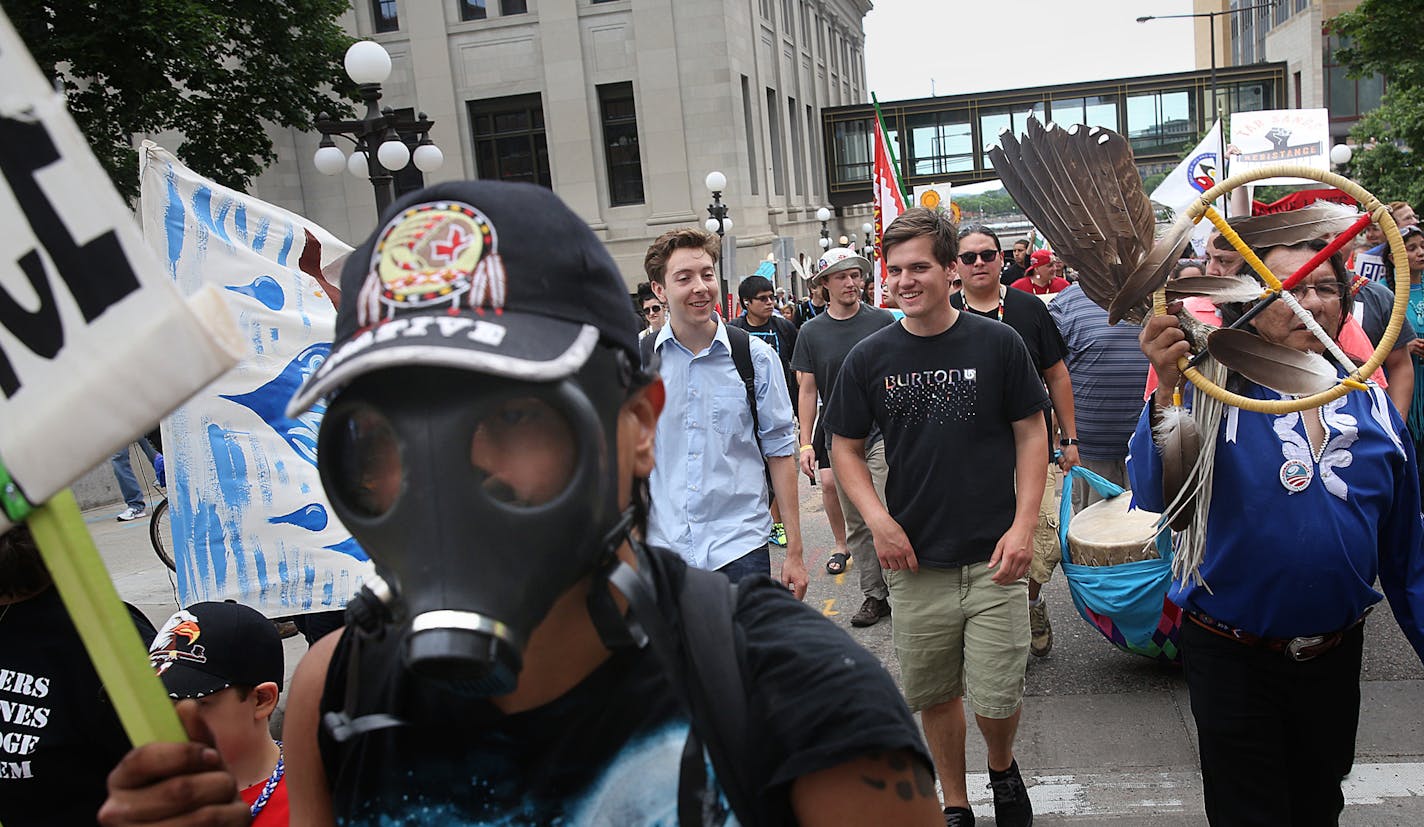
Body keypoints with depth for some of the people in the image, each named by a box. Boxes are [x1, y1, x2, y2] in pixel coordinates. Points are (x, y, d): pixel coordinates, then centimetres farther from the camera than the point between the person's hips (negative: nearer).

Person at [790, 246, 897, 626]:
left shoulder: (882, 321, 0)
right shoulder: (811, 332, 4)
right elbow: (808, 390, 7)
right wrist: (806, 443, 2)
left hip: (882, 433, -2)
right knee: (856, 524, 9)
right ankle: (874, 595, 20)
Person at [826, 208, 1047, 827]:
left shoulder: (997, 343, -3)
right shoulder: (869, 358, 0)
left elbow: (1031, 435, 2)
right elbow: (845, 449, 7)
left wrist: (1023, 525, -8)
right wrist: (878, 519, -8)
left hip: (992, 559, -1)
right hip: (914, 562, 2)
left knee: (998, 699, 1)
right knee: (934, 694, 13)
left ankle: (1003, 770, 35)